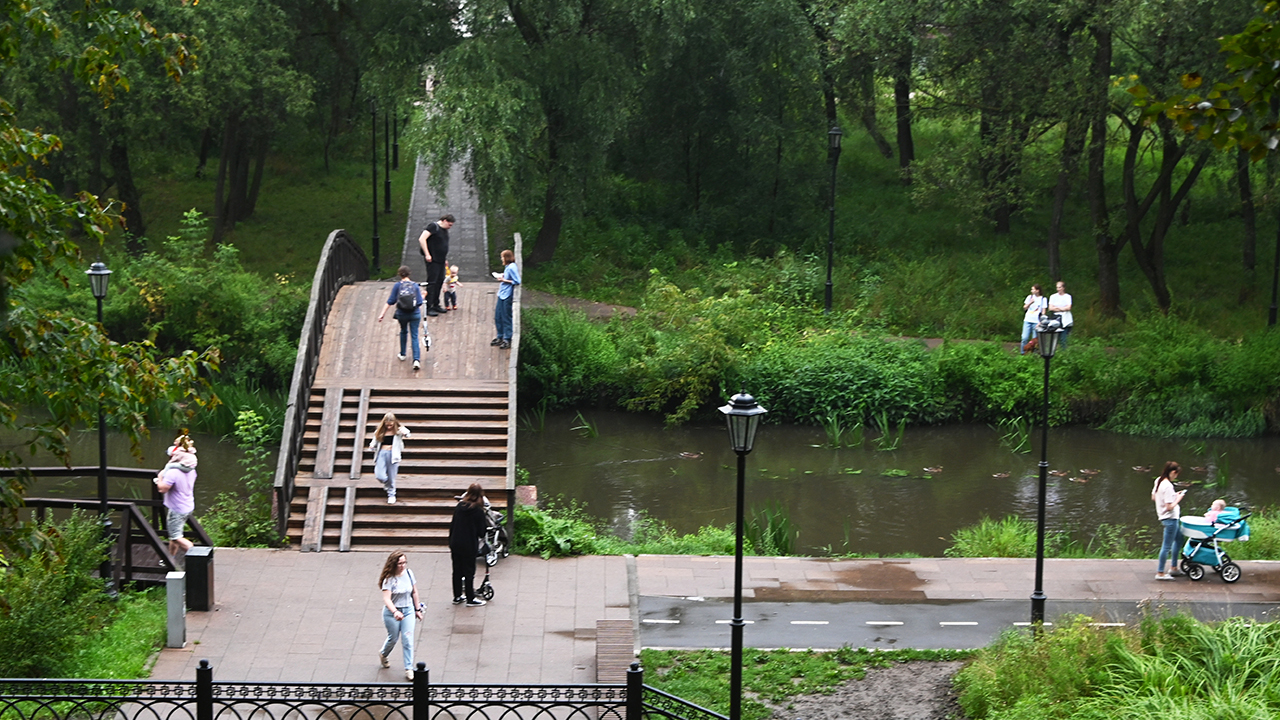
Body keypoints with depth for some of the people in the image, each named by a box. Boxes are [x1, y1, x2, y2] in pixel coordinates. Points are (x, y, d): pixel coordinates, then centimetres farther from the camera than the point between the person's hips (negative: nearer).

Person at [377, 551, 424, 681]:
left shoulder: (409, 573, -3)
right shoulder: (389, 579, -18)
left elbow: (414, 592, 9)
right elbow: (386, 599, -28)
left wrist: (418, 609, 13)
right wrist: (395, 612, -43)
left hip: (408, 611, 3)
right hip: (391, 613, -3)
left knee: (408, 640, -4)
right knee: (393, 638, 14)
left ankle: (409, 669, 2)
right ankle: (383, 654, 47)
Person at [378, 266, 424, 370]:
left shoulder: (397, 285, -6)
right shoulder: (415, 285, -4)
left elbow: (390, 302, -7)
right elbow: (419, 303, -5)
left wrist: (382, 313, -3)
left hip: (401, 314, 1)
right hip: (415, 314, -1)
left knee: (403, 332, 27)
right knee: (414, 336, 2)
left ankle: (402, 354, 38)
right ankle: (416, 360, -12)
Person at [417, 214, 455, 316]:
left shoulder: (445, 230, 15)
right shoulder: (433, 226, -12)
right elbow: (422, 239, -19)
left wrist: (445, 259, 20)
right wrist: (427, 254, -20)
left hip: (441, 260, 9)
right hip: (432, 260, -9)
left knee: (440, 281, 12)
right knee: (432, 282, -9)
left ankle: (436, 305, 22)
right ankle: (428, 308, -8)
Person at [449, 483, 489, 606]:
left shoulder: (459, 506, 0)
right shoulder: (478, 511, -14)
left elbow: (452, 526, 6)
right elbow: (481, 532, -10)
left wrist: (451, 544, 14)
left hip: (455, 544, 5)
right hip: (469, 546, -5)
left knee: (457, 571, 15)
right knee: (469, 572, 4)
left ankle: (457, 597, 23)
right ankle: (471, 599, 10)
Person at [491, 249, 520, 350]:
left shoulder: (512, 267, -16)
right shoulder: (507, 267, 12)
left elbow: (517, 281, -20)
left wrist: (504, 280, -15)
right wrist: (502, 277, 7)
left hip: (507, 297, -10)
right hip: (501, 295, 10)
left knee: (506, 318, -2)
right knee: (498, 317, 14)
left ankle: (507, 340, 6)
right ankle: (500, 337, 26)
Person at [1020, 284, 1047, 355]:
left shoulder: (1043, 299, 3)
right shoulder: (1030, 297, 11)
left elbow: (1043, 312, 3)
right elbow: (1024, 308, 13)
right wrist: (1030, 303, -5)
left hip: (1036, 321, -2)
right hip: (1027, 320, 2)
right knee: (1025, 338, -5)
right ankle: (1022, 352, 4)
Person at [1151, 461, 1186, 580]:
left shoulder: (1158, 481, 4)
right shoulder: (1168, 486, -23)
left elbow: (1153, 497, 15)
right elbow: (1169, 507, -25)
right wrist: (1178, 499, -9)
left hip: (1163, 516, 10)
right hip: (1170, 518, -10)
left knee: (1178, 539, 25)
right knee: (1167, 546, -4)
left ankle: (1174, 568, 32)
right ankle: (1160, 573, 1)